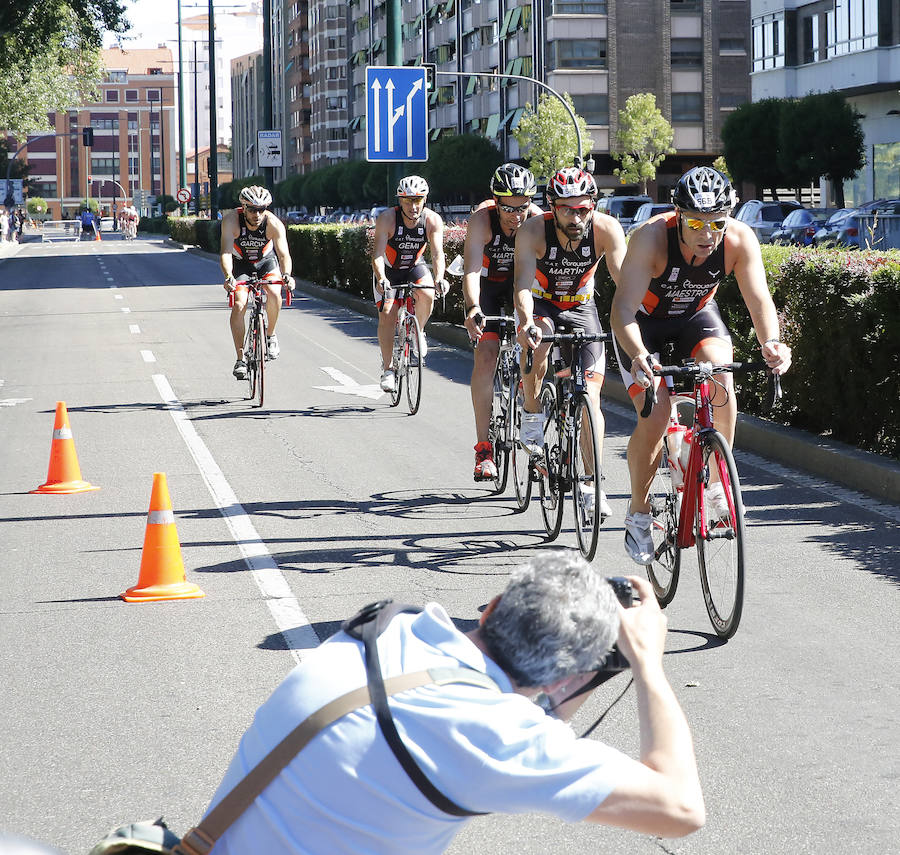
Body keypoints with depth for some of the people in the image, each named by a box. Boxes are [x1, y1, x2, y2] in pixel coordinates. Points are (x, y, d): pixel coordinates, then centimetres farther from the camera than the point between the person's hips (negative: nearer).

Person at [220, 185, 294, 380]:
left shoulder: (273, 224, -28)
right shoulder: (231, 220, -29)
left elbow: (284, 254, -33)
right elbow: (226, 252, -37)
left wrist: (286, 274, -54)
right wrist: (228, 277, -54)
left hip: (266, 261, 0)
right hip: (240, 263, 0)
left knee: (274, 294, -27)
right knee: (238, 305, -18)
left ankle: (270, 335, 0)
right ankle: (240, 359, -12)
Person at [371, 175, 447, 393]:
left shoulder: (433, 220, -21)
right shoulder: (387, 218, -26)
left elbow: (437, 253, -28)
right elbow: (378, 254, -33)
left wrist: (439, 278, -47)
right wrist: (381, 279, -50)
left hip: (415, 267, 1)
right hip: (389, 271, -1)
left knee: (426, 295, -28)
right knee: (387, 316, -14)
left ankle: (418, 332, 0)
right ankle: (387, 369, -4)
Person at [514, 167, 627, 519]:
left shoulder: (606, 228, -25)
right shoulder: (533, 231, -28)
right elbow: (523, 283, -38)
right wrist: (526, 321, -57)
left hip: (581, 307, 1)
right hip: (542, 304, -1)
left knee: (590, 396, -10)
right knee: (537, 336, -37)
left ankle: (591, 485, -2)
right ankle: (532, 414, -13)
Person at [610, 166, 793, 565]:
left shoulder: (740, 240, -26)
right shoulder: (651, 237, -35)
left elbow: (759, 299, -31)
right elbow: (623, 308, -40)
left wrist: (770, 342, -52)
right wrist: (638, 356, -58)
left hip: (696, 315, 2)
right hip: (644, 323, -2)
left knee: (722, 376, -27)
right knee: (654, 418, -16)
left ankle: (716, 480, -10)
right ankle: (638, 513, 6)